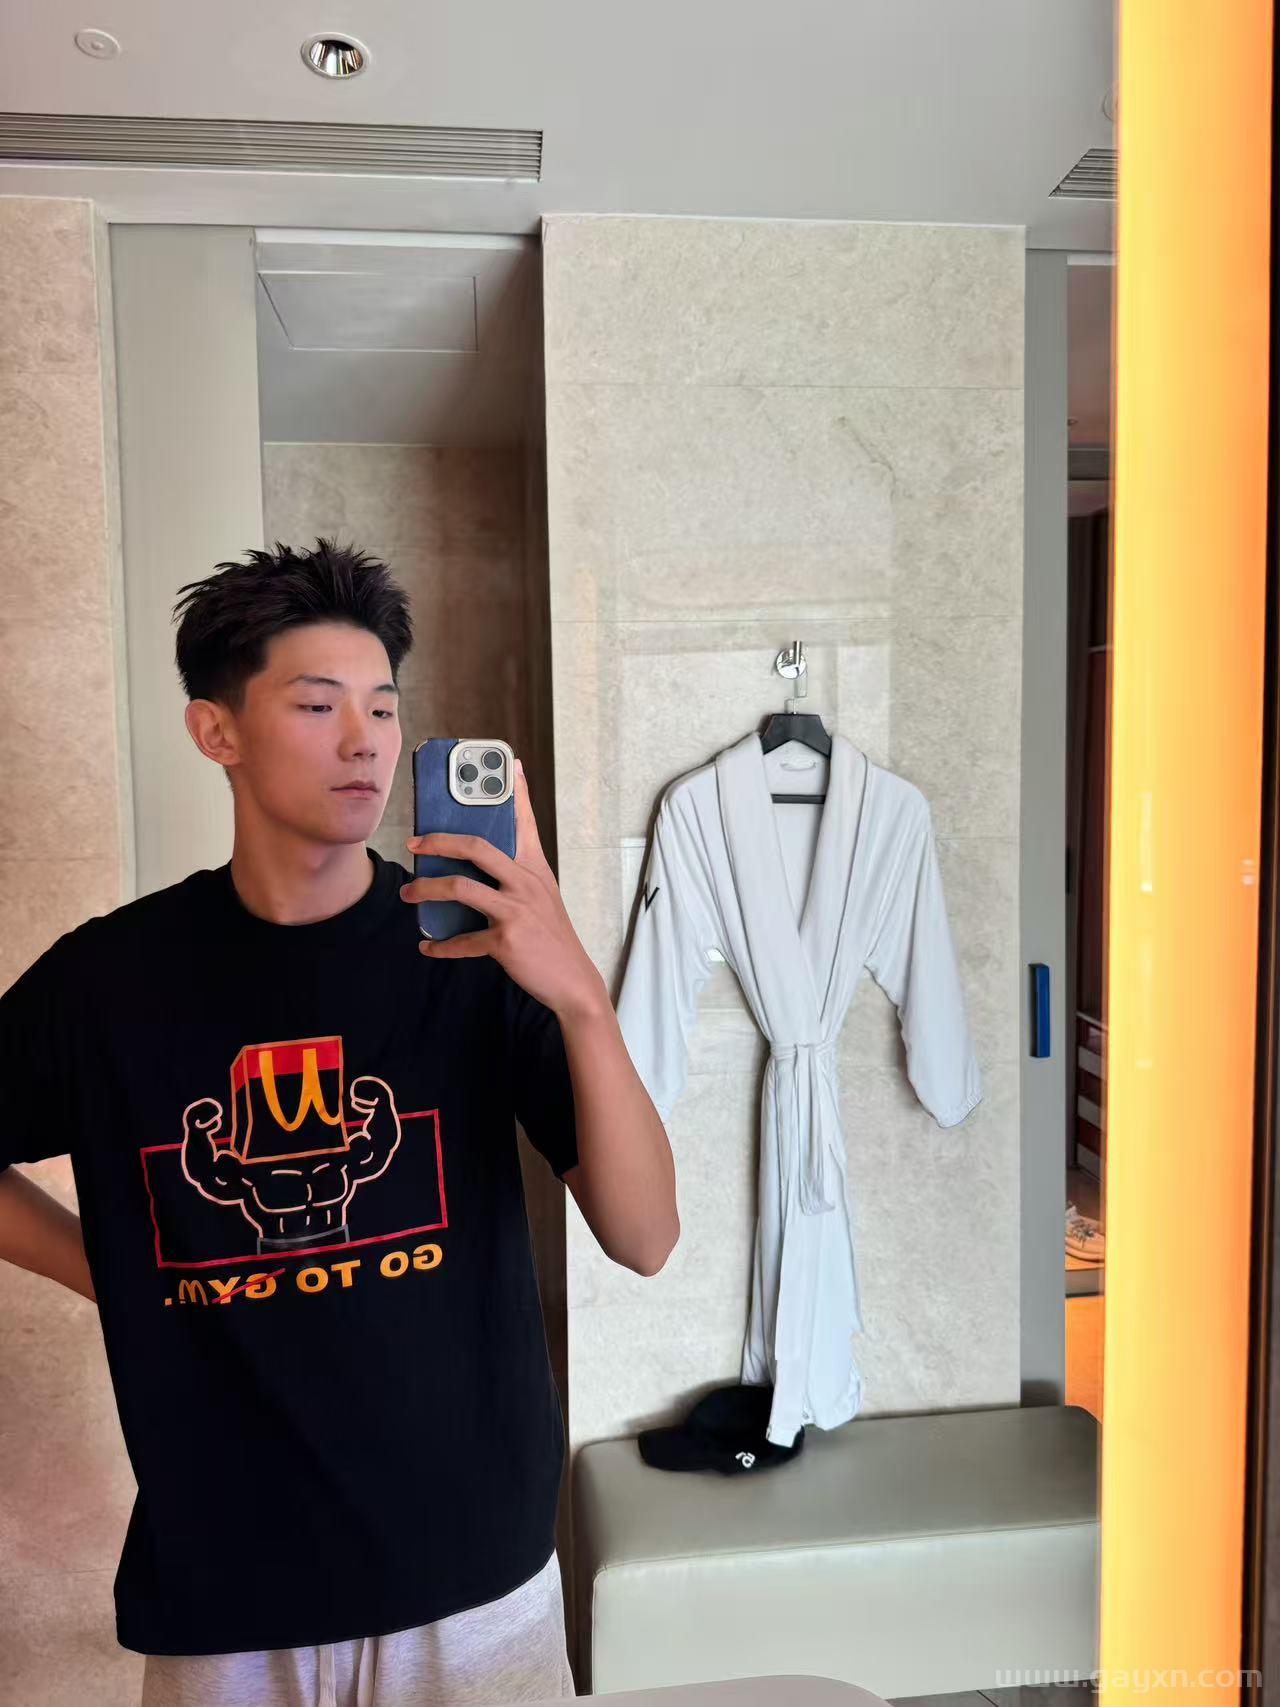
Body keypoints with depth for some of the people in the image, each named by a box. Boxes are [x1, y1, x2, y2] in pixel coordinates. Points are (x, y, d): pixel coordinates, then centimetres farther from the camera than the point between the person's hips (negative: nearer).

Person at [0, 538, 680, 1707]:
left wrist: (579, 996, -30)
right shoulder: (110, 975, -8)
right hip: (217, 1590, 1)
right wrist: (109, 1273, -4)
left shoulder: (478, 949, -11)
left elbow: (644, 1240, -17)